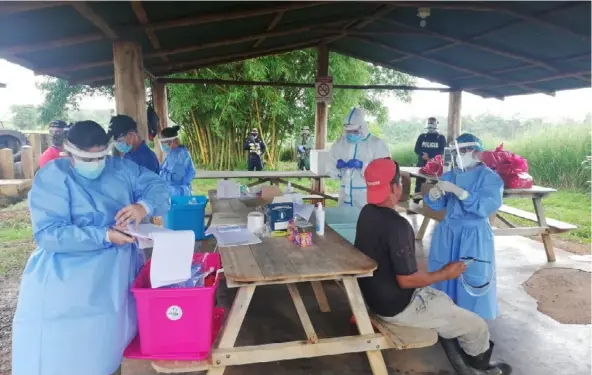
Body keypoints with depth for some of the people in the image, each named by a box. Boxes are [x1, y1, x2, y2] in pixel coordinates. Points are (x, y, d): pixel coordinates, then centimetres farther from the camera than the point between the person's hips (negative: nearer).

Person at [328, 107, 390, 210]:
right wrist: (337, 165, -7)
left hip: (366, 194, -5)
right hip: (345, 193, 5)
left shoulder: (377, 144, -6)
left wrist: (362, 165, -22)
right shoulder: (339, 144, 11)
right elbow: (331, 164, 15)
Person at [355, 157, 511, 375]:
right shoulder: (396, 225, -30)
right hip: (398, 307, -9)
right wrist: (445, 273, -13)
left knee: (444, 300, 29)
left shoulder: (366, 212, -2)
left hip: (376, 296, 9)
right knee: (477, 327, 6)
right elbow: (407, 280, -26)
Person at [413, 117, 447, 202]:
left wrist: (431, 157, -16)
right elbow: (417, 149, 4)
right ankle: (417, 197, 2)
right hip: (422, 162, 2)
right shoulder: (422, 136, 13)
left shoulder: (441, 137, 7)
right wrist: (423, 155, -17)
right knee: (419, 180, -2)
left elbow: (442, 151, -1)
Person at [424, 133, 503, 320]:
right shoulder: (450, 175, 5)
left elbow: (486, 207, -24)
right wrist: (434, 195, -18)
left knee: (472, 280, -1)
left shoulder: (490, 178, -9)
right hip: (447, 233, 5)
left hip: (474, 237, -5)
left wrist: (457, 191, -30)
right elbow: (438, 205, 6)